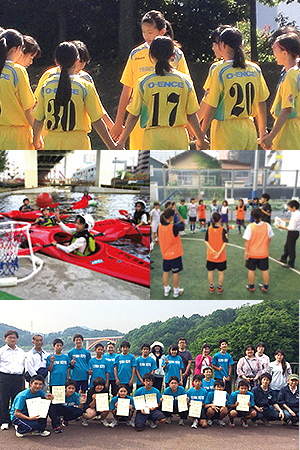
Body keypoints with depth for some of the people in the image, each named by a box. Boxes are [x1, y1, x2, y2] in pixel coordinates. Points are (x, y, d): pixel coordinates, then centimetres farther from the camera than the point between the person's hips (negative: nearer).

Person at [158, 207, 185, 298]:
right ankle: (176, 292, 23)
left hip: (165, 254, 5)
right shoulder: (174, 227, -24)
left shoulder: (160, 226, -8)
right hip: (175, 254, -5)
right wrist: (178, 212, -7)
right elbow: (182, 224, -6)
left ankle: (166, 290, 30)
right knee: (175, 273, 10)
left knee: (166, 272, 18)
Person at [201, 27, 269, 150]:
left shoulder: (219, 71, -10)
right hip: (249, 130, 5)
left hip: (227, 130, -5)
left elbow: (210, 108, -10)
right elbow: (262, 104, 11)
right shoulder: (255, 69, 5)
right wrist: (263, 132, 21)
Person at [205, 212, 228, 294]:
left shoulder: (209, 229, -7)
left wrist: (212, 250, -14)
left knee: (210, 271, 18)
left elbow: (206, 241, -10)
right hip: (221, 257, -2)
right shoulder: (223, 230, -14)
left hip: (210, 256, 2)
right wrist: (219, 253, -19)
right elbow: (225, 243, -19)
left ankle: (211, 288, 28)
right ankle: (219, 289, 22)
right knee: (221, 272, 13)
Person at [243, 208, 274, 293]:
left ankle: (251, 287, 27)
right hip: (264, 253, 2)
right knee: (265, 270, 14)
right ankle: (265, 287, 25)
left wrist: (246, 251, -6)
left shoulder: (250, 227, -18)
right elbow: (269, 239, 0)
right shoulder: (267, 226, -11)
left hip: (252, 253, -2)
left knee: (251, 270, 14)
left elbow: (247, 240, -16)